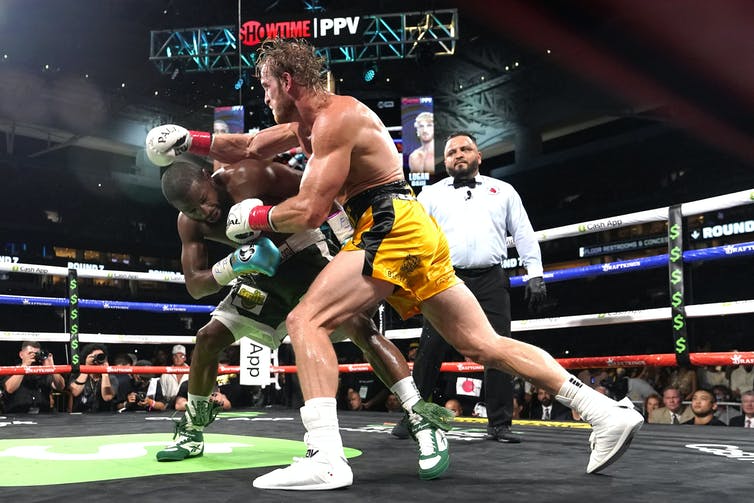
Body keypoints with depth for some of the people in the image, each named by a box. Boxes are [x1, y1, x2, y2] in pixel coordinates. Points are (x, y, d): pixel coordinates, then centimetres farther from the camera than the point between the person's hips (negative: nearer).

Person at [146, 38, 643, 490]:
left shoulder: (336, 117, -10)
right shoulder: (311, 119, 20)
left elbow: (310, 212, -15)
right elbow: (249, 147, 29)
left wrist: (256, 216, 1)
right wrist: (190, 141, 20)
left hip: (394, 228, -10)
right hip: (409, 232, 10)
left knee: (306, 320, -14)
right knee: (486, 345, 9)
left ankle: (326, 458, -22)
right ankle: (607, 412, 11)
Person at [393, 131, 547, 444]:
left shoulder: (503, 191, 18)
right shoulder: (432, 194, 16)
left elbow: (524, 234, 14)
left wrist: (535, 274, 4)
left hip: (491, 281, 1)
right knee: (430, 351, -4)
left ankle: (499, 424, 6)